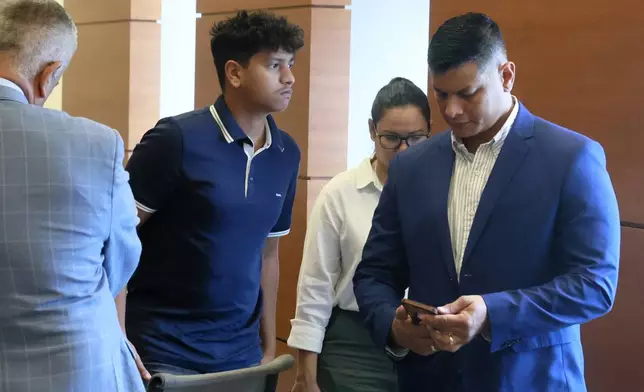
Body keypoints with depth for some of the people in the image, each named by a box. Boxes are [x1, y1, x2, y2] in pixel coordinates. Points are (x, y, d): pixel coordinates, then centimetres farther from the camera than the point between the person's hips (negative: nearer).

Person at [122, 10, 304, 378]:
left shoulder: (286, 154, 5)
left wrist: (269, 347, 12)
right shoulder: (176, 139, -12)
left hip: (240, 353, 5)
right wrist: (116, 341, -17)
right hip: (163, 351, -5)